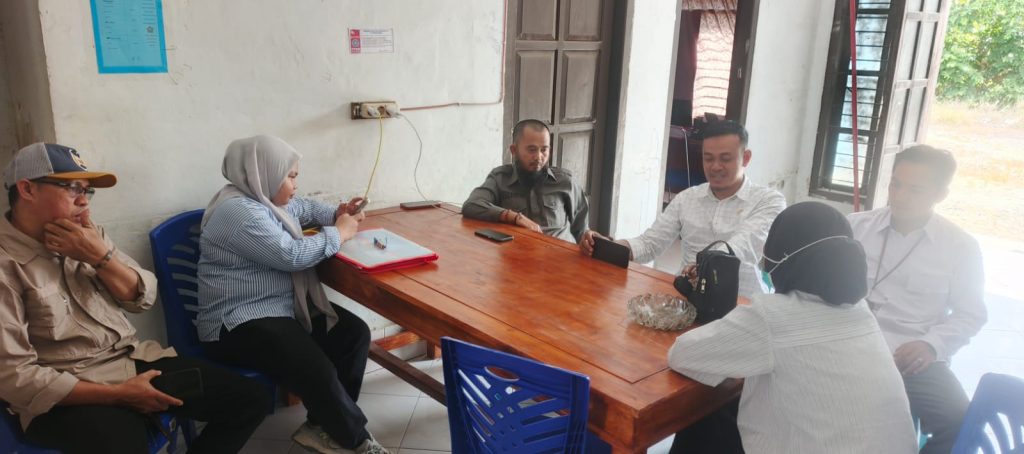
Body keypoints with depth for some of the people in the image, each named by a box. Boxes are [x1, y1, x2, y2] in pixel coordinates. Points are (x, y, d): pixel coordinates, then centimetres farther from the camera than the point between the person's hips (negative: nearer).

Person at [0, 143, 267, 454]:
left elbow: (144, 298, 6)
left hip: (135, 360, 6)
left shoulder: (89, 235, 5)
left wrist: (101, 256, -12)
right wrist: (119, 394, -19)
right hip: (68, 394, -6)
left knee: (250, 400, -3)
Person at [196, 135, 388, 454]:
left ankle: (322, 426, 2)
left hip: (286, 306, 11)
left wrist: (337, 214, 8)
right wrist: (338, 233, -11)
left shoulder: (266, 198, 12)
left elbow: (306, 208, 30)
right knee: (318, 371, -27)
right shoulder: (239, 212, -20)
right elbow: (292, 255, -25)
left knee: (354, 332, -6)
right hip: (240, 323, -10)